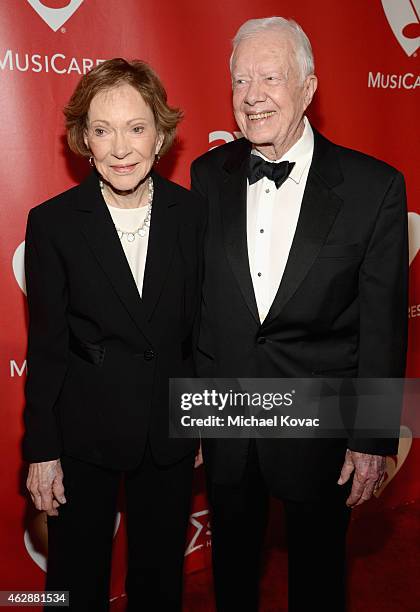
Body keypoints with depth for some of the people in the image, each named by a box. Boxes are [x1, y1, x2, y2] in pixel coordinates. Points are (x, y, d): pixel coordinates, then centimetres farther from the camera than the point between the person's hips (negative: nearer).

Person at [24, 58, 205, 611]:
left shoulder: (194, 214, -6)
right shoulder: (53, 223, -11)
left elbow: (202, 326, 0)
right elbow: (46, 346, -7)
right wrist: (41, 450, -4)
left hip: (170, 432, 2)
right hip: (82, 435, -1)